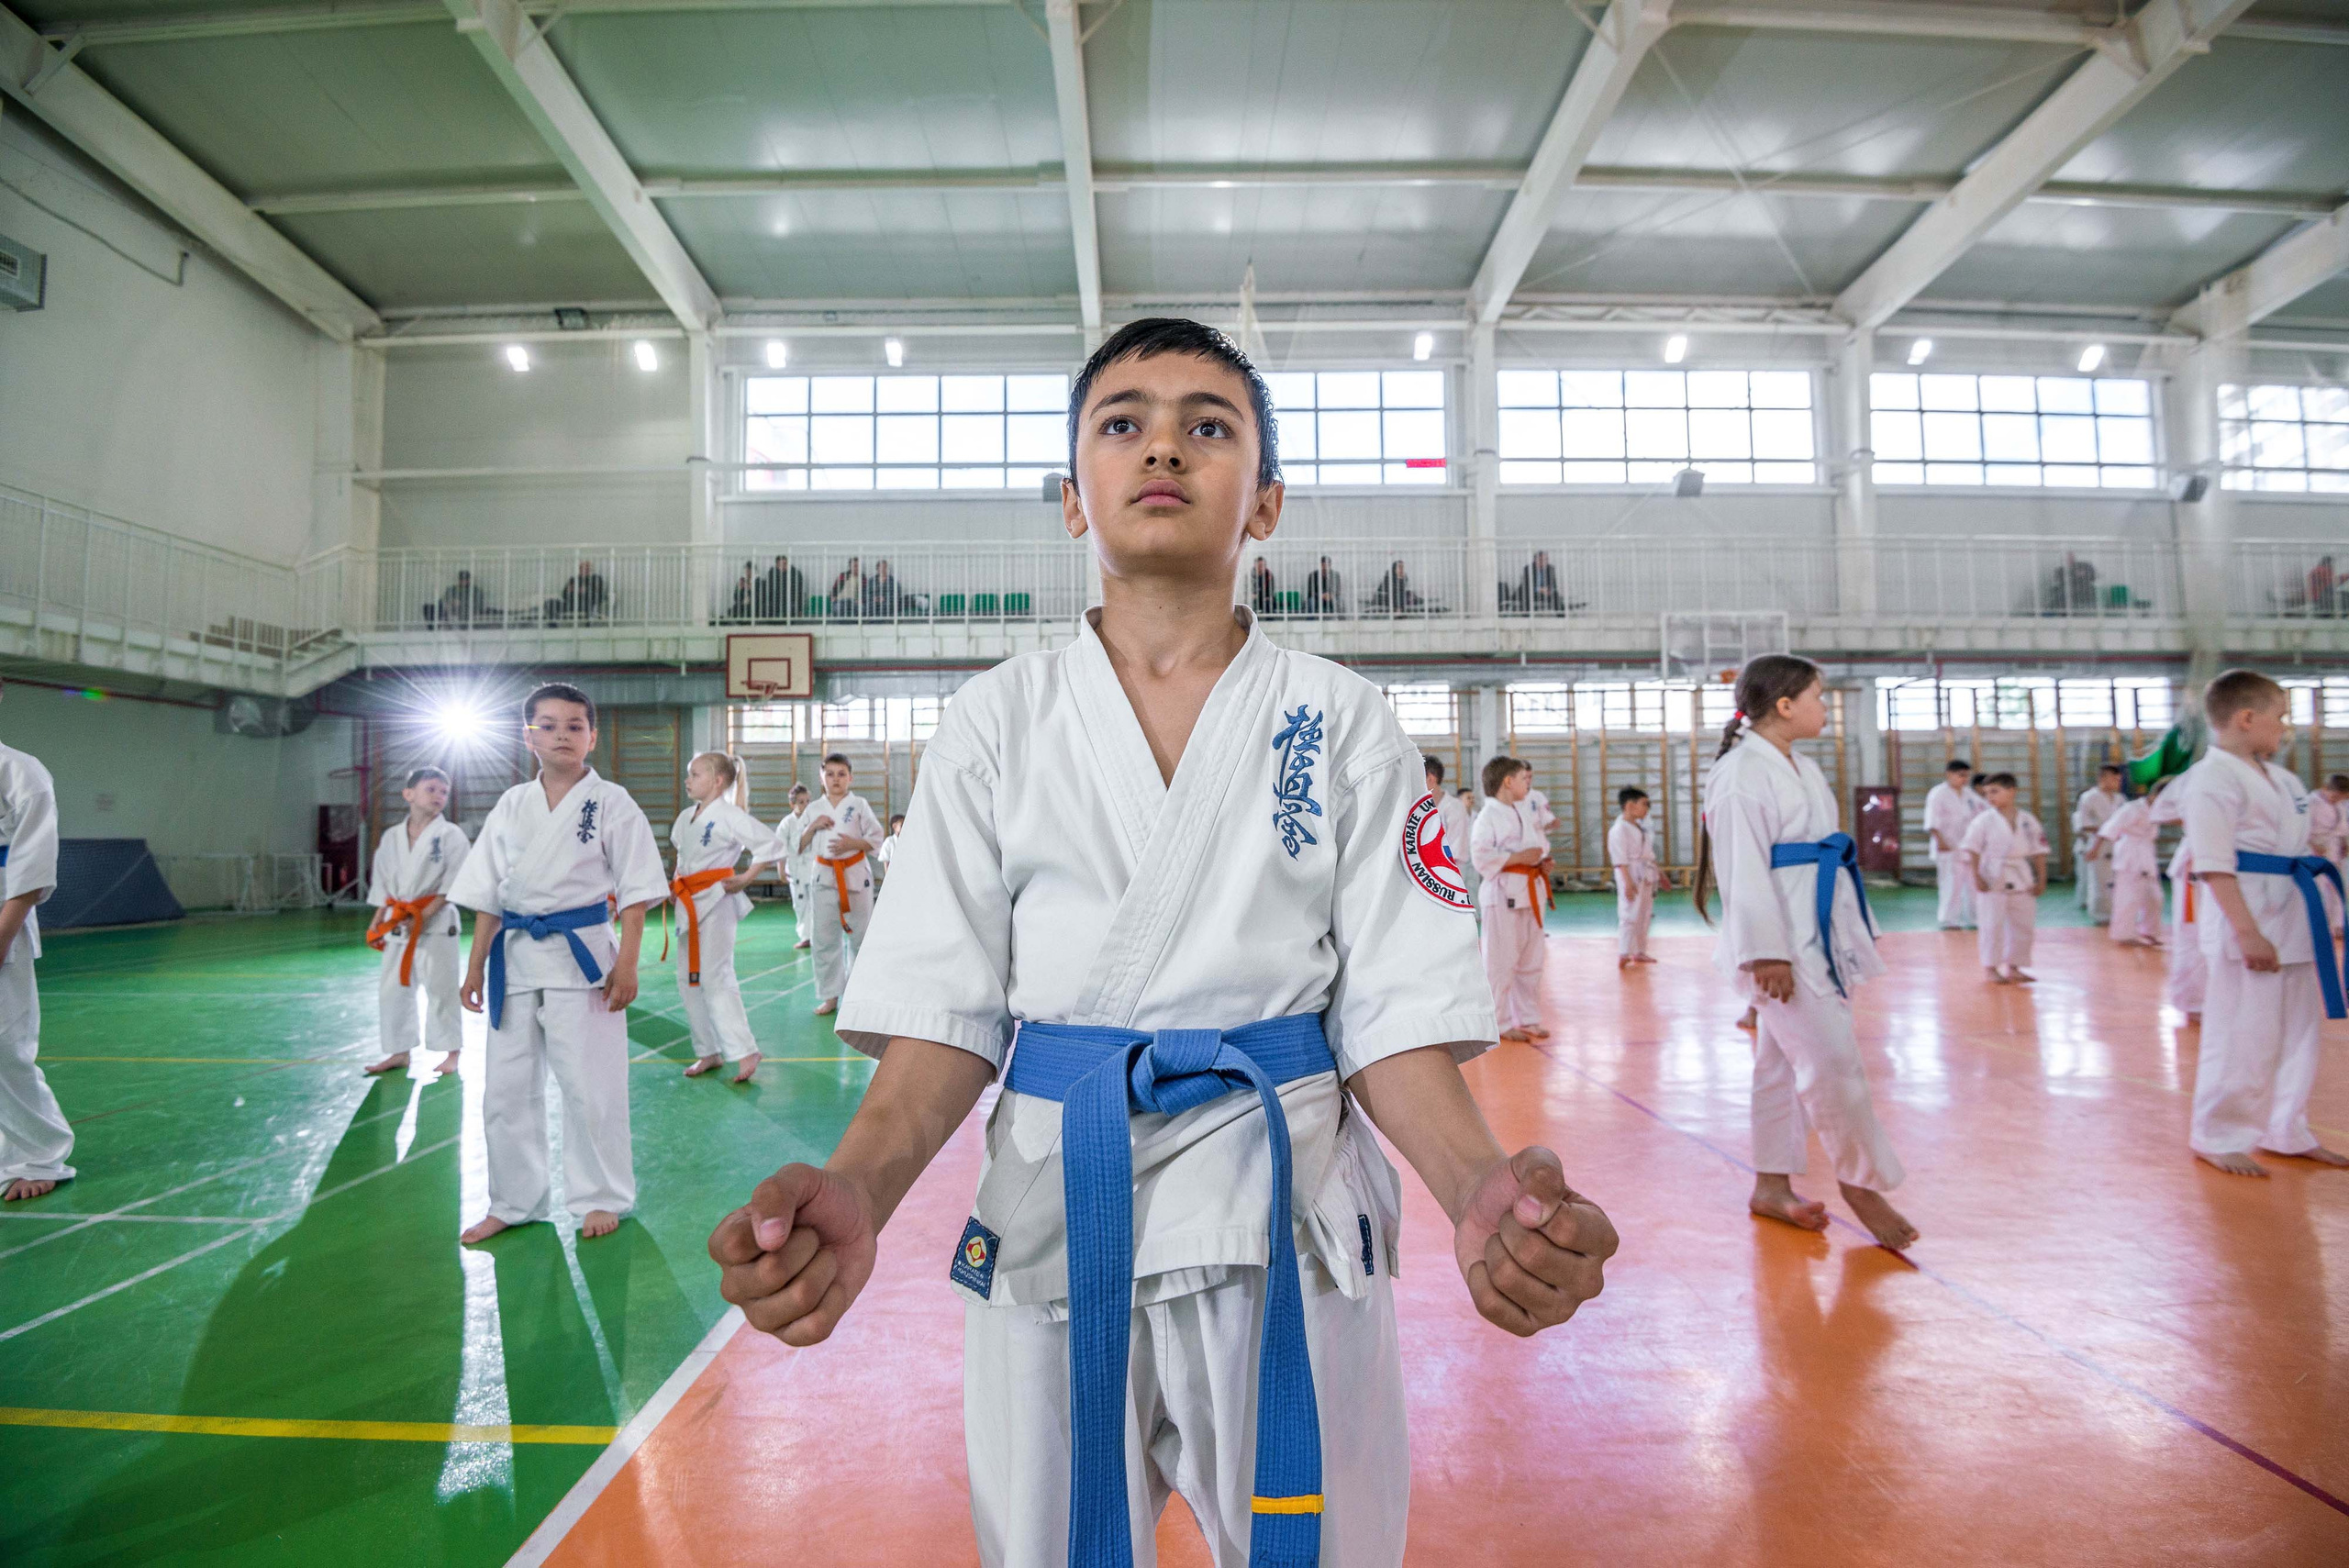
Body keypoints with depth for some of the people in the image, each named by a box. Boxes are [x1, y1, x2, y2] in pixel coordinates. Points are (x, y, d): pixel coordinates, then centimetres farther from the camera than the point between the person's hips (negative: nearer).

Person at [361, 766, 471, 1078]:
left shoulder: (451, 835, -6)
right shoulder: (391, 838, 8)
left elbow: (452, 885, -10)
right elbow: (383, 886, 15)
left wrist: (421, 917, -15)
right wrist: (377, 924, 10)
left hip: (437, 922, -5)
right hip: (397, 924, 5)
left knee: (440, 988, -3)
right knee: (392, 988, 11)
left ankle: (451, 1052, 10)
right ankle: (399, 1053, 25)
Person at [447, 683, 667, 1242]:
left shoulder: (610, 802, -5)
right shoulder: (511, 806, 7)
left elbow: (635, 890, -6)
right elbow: (487, 895, 11)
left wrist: (626, 964, -11)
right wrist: (476, 966, 9)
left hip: (581, 954, -4)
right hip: (516, 956, 5)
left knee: (589, 1085, 2)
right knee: (507, 1087, 12)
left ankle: (602, 1197, 20)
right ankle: (513, 1202, 29)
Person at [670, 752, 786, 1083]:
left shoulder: (730, 816, -12)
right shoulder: (685, 817, 12)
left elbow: (772, 845, -16)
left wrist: (745, 879, -14)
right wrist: (676, 884, 13)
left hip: (715, 903, -9)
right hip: (689, 904, 9)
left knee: (715, 977, -12)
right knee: (689, 979, 11)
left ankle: (745, 1052, -6)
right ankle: (708, 1052, 21)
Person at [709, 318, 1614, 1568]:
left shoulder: (1343, 724, -2)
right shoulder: (995, 721, -1)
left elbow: (1394, 1010, -5)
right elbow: (947, 1007, -4)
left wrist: (1478, 1187, -25)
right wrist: (857, 1189, -23)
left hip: (1288, 1226, 0)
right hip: (1051, 1221, 1)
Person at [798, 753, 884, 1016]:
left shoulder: (859, 805, 1)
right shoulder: (814, 809, 7)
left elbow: (876, 839, 0)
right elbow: (799, 846, 8)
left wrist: (852, 843, -17)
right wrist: (813, 827, -8)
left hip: (855, 875, -2)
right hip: (824, 876, 2)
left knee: (860, 935, 4)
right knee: (825, 938, 3)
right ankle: (830, 996, 13)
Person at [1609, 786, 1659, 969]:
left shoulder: (1640, 827, 15)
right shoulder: (1619, 830, -15)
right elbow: (1620, 860, -19)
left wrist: (1658, 874, 25)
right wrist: (1628, 882, -24)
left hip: (1645, 879, 9)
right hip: (1632, 879, -9)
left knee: (1644, 916, 14)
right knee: (1630, 916, -11)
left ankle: (1639, 952, 24)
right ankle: (1623, 955, -11)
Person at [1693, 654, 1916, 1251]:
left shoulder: (1805, 770, 15)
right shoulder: (1741, 774, -15)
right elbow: (1743, 870, -19)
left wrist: (1856, 930, 21)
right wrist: (1767, 953, -21)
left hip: (1819, 937, 9)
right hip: (1781, 940, -9)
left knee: (1784, 1062, 14)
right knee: (1831, 1061, -7)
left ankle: (1773, 1186, 23)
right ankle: (1863, 1185, 12)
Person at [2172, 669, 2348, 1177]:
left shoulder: (2280, 778, 14)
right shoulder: (2214, 780, -15)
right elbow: (2215, 865, -20)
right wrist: (2248, 932, -22)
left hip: (2293, 918, 9)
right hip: (2247, 920, -9)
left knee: (2299, 1030, 17)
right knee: (2242, 1036, -3)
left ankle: (2286, 1133, 31)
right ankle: (2218, 1138, 12)